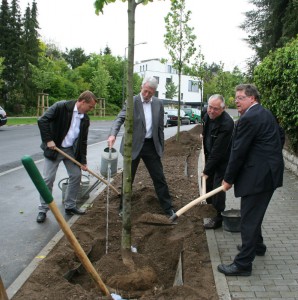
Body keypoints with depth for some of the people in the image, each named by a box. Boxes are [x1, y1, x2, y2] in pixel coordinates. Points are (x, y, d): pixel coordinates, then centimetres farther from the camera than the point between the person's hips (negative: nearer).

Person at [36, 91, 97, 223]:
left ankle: (70, 206, 21)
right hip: (54, 148, -5)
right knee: (48, 179, -3)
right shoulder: (61, 107, -17)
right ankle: (43, 210, 12)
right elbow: (42, 120, -20)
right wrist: (48, 140, -22)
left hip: (71, 150, 6)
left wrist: (83, 160, 3)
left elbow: (83, 141, 5)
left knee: (76, 176, 5)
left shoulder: (85, 119, 0)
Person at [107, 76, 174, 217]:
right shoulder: (132, 101, -7)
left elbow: (160, 126, 10)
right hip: (134, 145, -2)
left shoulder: (158, 103, 4)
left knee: (159, 178, 6)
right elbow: (120, 118, -19)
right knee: (128, 178, 9)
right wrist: (113, 134, -36)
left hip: (151, 145, 3)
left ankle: (168, 208, 19)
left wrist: (161, 147, 10)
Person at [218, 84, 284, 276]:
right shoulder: (265, 114, 14)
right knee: (254, 215, 25)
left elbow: (238, 152, -17)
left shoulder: (249, 118, -18)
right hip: (269, 171, 10)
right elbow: (279, 139, 21)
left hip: (259, 175, -10)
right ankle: (256, 245, 43)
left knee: (249, 219, -3)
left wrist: (229, 179, -8)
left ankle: (243, 264, 5)